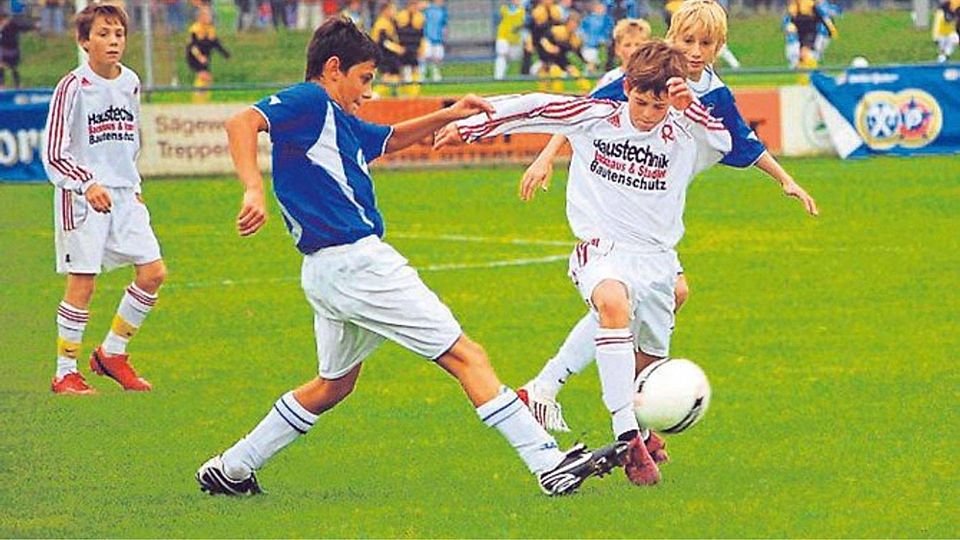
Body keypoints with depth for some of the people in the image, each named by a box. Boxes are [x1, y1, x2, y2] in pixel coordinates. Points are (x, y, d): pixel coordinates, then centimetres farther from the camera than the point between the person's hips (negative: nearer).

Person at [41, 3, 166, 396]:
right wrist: (88, 185, -26)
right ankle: (65, 374, 4)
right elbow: (53, 154, -13)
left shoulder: (130, 83, 9)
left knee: (153, 272, -1)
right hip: (81, 197, -6)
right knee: (82, 283, -6)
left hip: (124, 195, 6)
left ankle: (112, 353, 15)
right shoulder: (73, 87, -11)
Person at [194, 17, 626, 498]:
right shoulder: (308, 102, -9)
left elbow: (390, 139, 35)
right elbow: (241, 124, -25)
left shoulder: (337, 119, 18)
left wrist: (446, 116, 23)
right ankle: (551, 464, -9)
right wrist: (254, 190, -39)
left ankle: (231, 469, 28)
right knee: (465, 355, -7)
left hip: (329, 272, 11)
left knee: (334, 385, 26)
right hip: (354, 260, -11)